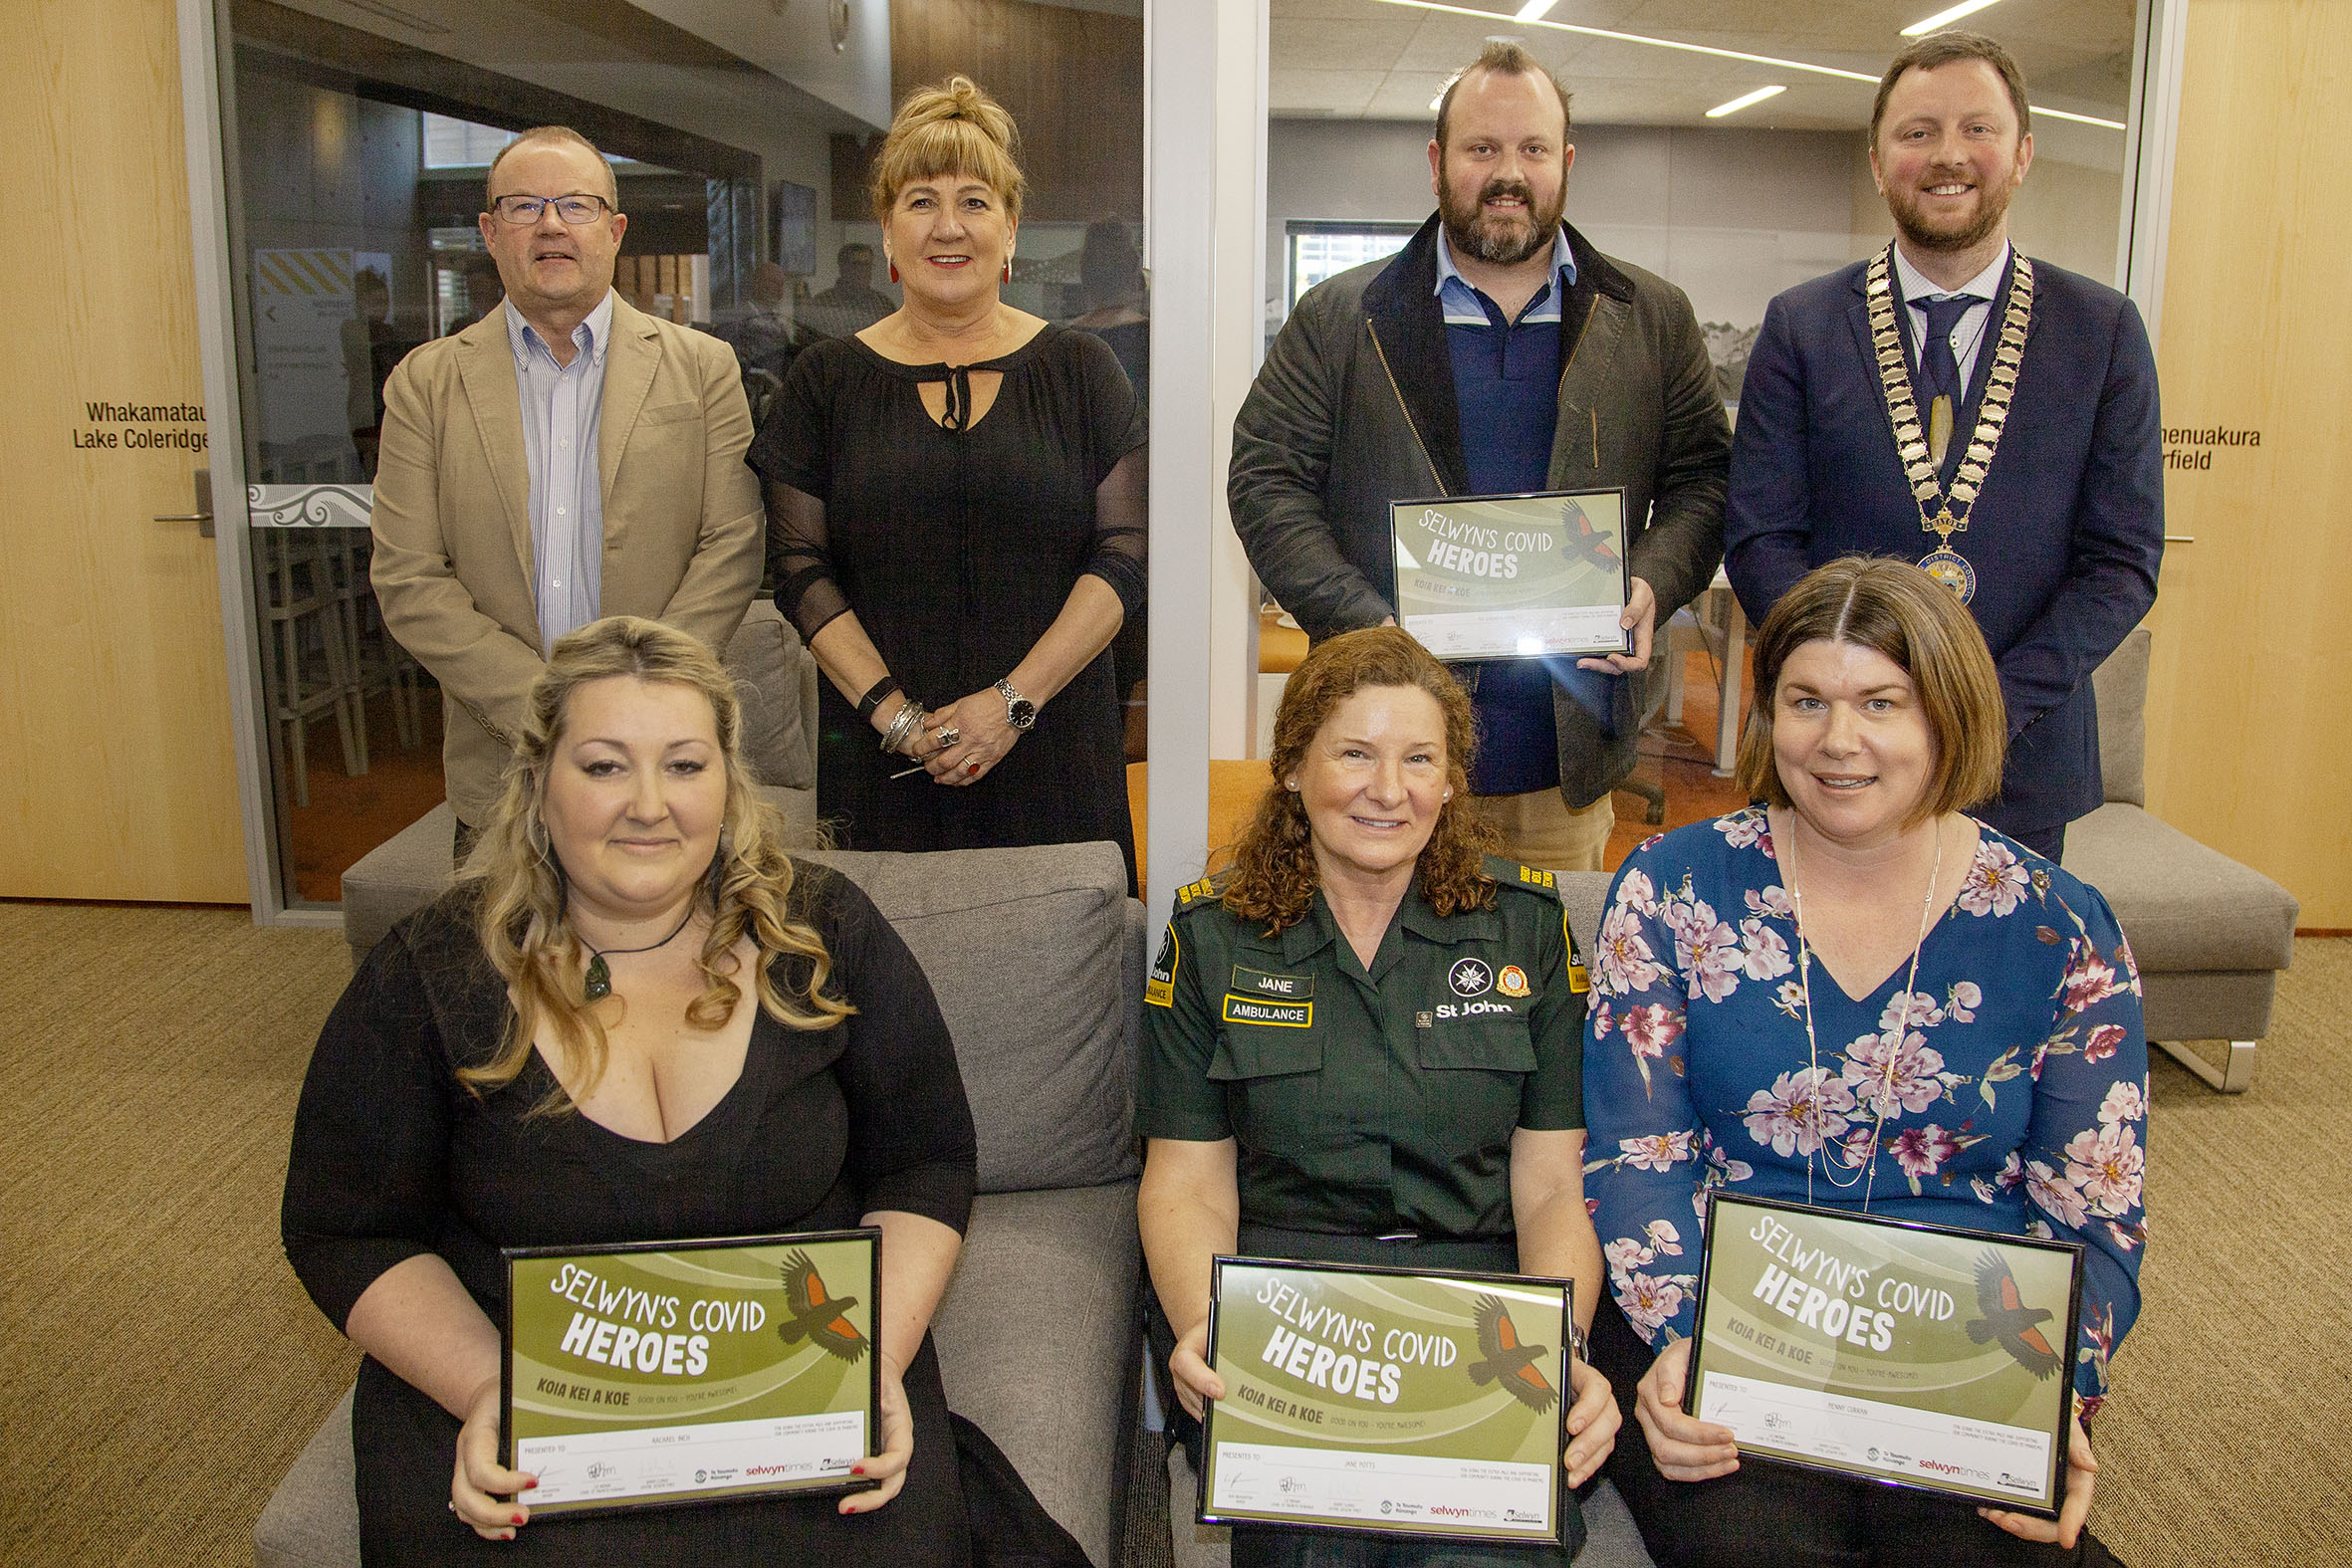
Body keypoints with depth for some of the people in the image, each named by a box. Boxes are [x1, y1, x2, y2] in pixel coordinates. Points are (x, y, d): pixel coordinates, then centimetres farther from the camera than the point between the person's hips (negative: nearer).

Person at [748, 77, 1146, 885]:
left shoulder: (1079, 370, 6)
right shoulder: (828, 380, 8)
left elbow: (1126, 554, -1)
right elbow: (800, 568, 3)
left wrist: (1014, 699, -12)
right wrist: (893, 713, -10)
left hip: (1054, 754, 0)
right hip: (882, 760, 1)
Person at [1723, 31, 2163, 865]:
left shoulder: (2104, 329, 2)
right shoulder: (1800, 326, 1)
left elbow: (2123, 560, -1)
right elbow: (1759, 538, -3)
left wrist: (1997, 704, -14)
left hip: (2023, 761, 1)